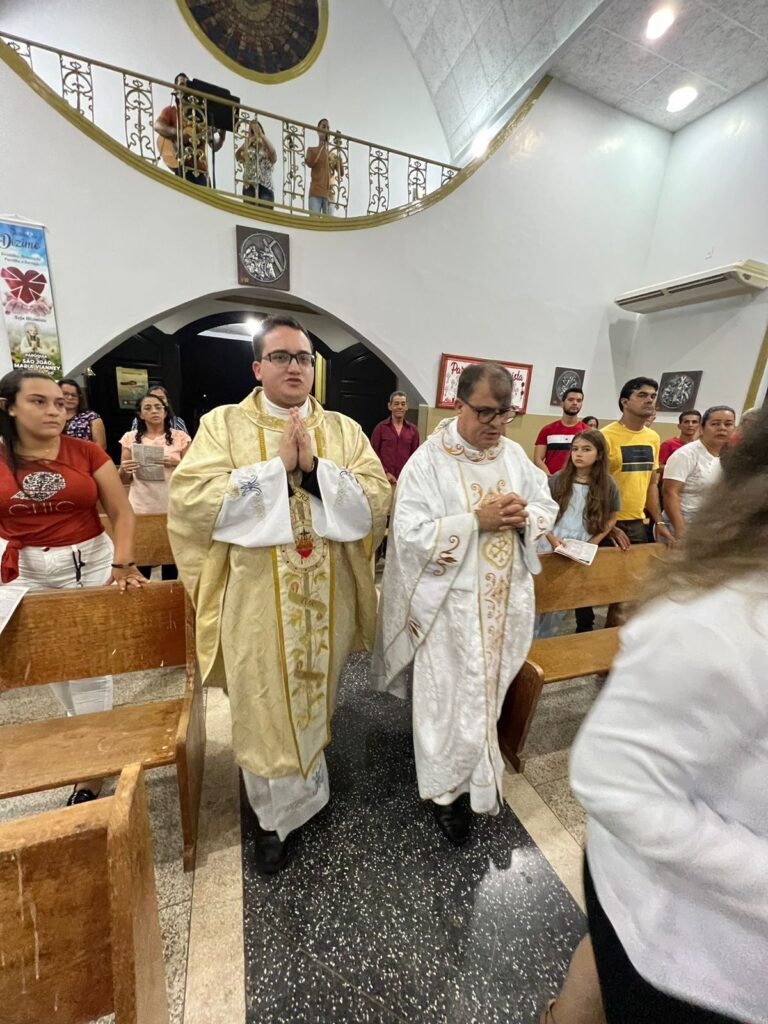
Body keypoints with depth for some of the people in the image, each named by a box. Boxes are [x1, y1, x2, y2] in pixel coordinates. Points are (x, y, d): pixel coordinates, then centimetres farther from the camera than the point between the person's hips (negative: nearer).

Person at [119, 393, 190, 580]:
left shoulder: (181, 437, 3)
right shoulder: (130, 438, 6)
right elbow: (124, 480, 10)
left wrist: (177, 464, -14)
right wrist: (125, 470, -12)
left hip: (171, 508, -1)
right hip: (140, 509, 1)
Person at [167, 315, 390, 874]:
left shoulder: (344, 429, 3)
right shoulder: (223, 424, -1)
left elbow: (378, 499, -6)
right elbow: (191, 499, -14)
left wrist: (313, 467, -18)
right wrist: (278, 467, -18)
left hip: (327, 599, 3)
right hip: (257, 601, -2)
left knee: (317, 694, 23)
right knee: (265, 707, 13)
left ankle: (305, 787, 54)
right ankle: (276, 814, 41)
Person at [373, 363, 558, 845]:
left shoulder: (515, 455, 4)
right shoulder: (428, 461, -14)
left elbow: (548, 505, 11)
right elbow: (410, 534, -19)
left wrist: (525, 516, -12)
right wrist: (477, 521, -24)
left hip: (507, 600, 6)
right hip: (451, 605, -5)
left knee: (490, 691, 23)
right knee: (453, 699, 9)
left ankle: (480, 775, 50)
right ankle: (449, 790, 36)